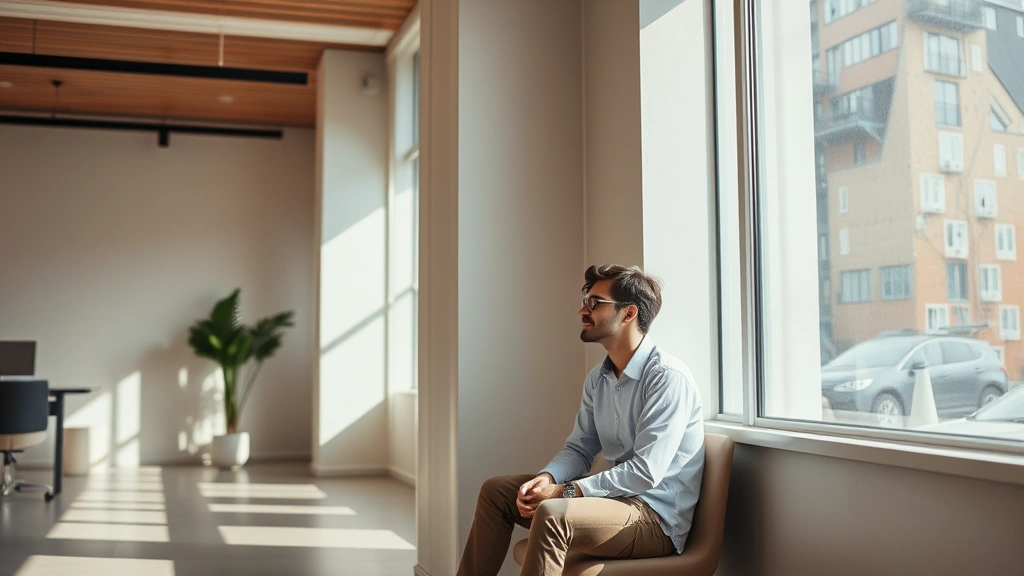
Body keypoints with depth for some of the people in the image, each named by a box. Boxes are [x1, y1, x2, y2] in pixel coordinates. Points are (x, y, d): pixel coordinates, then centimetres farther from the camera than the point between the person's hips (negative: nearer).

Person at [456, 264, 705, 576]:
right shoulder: (598, 379, 10)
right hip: (618, 496, 9)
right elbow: (579, 448, 12)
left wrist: (565, 491, -21)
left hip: (657, 517, -9)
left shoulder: (667, 377, -18)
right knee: (496, 490, 7)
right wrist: (546, 479, -10)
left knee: (552, 513, -34)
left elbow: (645, 472, -23)